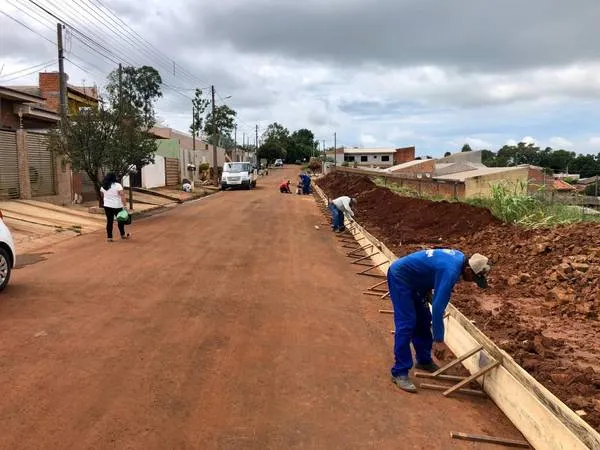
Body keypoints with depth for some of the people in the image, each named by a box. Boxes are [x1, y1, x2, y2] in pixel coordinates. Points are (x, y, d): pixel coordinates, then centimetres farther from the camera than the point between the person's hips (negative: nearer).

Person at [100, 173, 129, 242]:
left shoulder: (103, 186, 6)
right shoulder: (118, 185, -11)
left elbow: (103, 197, 15)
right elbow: (122, 196, -16)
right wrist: (124, 205, -15)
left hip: (107, 206, 4)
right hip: (117, 206, -4)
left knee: (109, 221, 6)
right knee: (120, 220, 11)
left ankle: (109, 237, 7)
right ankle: (123, 235, 22)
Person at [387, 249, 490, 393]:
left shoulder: (460, 257, -2)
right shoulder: (450, 272, -30)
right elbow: (438, 307, -29)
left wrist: (427, 292, 6)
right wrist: (438, 339, -21)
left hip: (413, 279, 10)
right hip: (400, 277, -10)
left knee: (423, 320, 12)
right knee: (407, 324, -15)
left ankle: (424, 361, 26)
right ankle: (399, 373, -10)